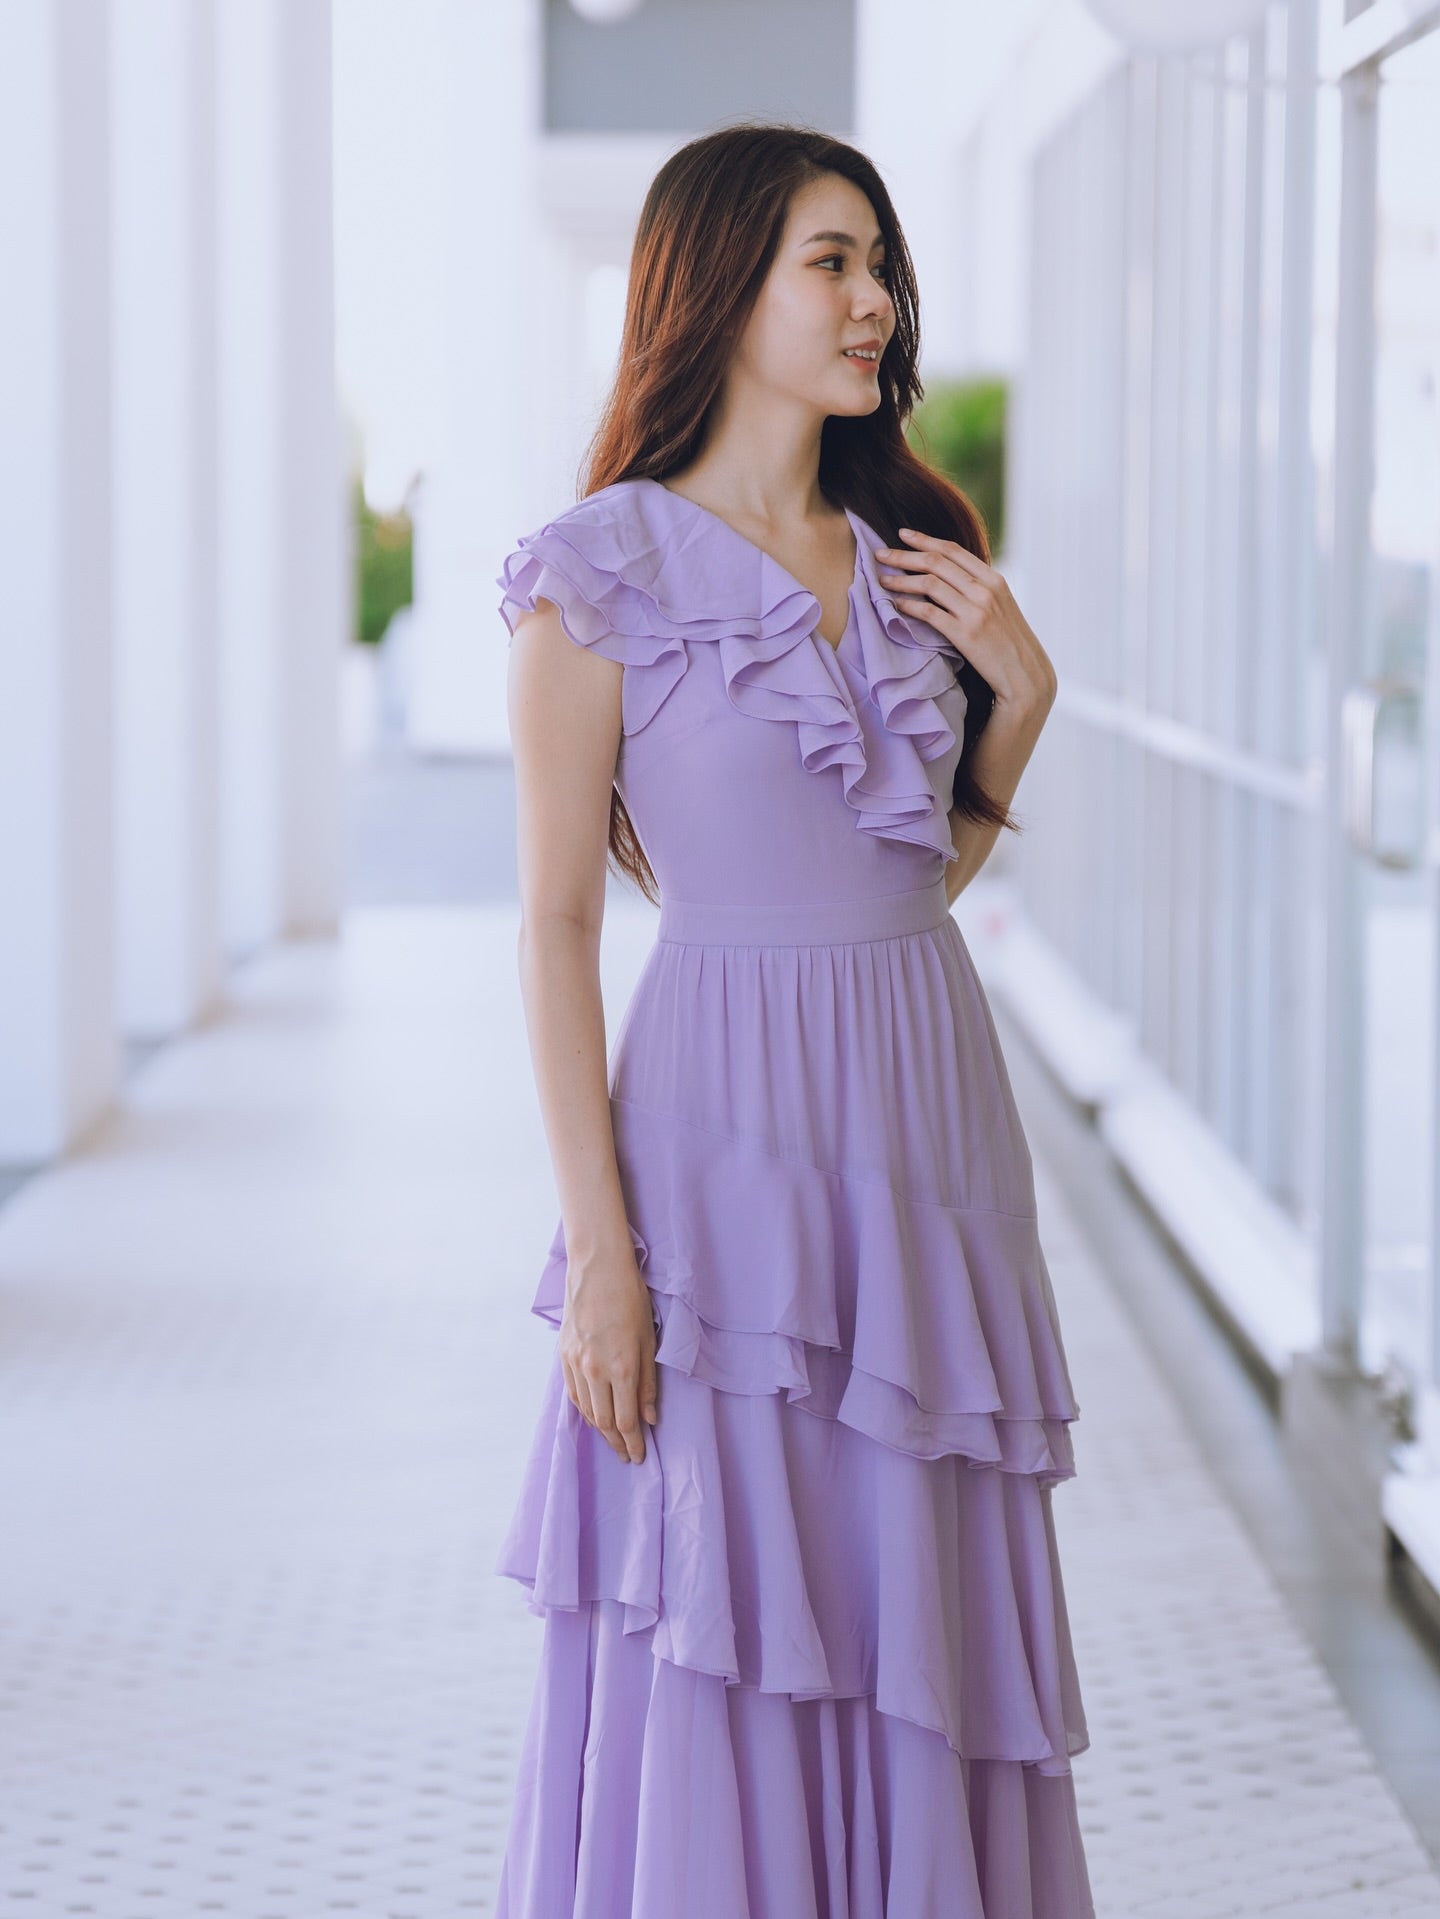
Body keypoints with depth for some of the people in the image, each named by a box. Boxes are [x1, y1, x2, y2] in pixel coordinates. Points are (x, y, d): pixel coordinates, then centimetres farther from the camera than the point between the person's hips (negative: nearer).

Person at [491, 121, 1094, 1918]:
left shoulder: (912, 554, 11)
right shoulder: (601, 572, -7)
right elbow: (554, 919, -8)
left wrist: (1021, 690, 3)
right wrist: (597, 1246, -14)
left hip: (929, 1119, 6)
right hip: (731, 1127, -6)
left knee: (922, 1622, 11)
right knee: (720, 1656, 0)